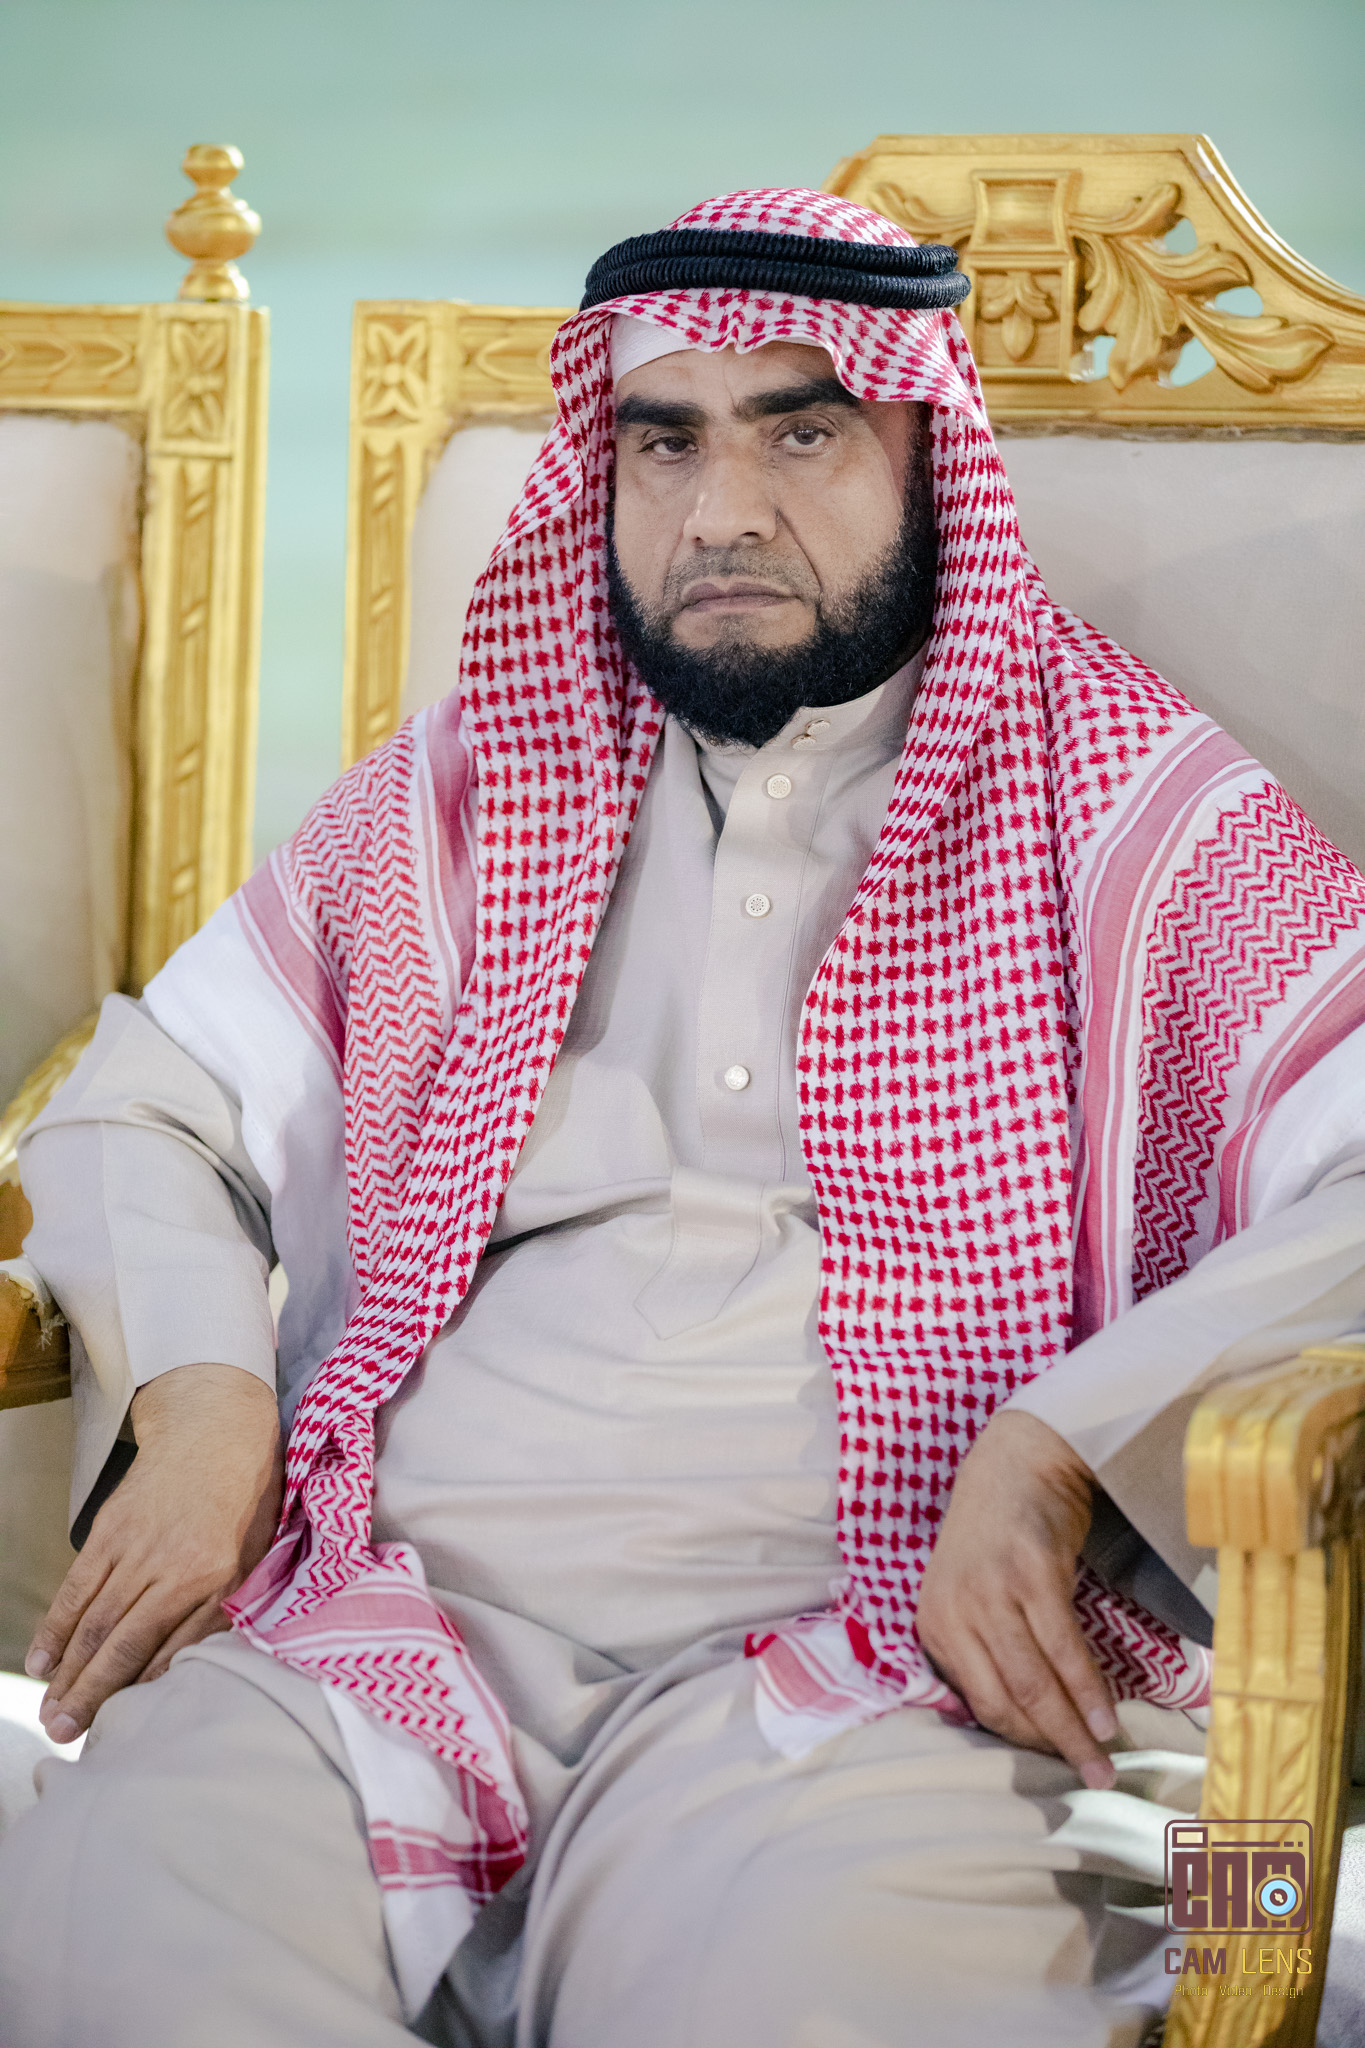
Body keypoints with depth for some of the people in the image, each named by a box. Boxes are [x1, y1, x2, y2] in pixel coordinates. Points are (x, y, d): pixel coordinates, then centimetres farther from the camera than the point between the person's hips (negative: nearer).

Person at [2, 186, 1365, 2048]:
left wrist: (1062, 1448, -14)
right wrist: (198, 1395, 3)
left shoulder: (1137, 816, 9)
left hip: (884, 1661, -3)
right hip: (405, 1631, 4)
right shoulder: (461, 793, 20)